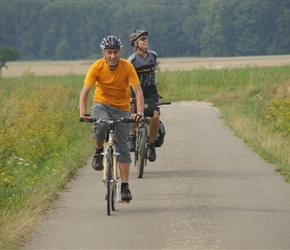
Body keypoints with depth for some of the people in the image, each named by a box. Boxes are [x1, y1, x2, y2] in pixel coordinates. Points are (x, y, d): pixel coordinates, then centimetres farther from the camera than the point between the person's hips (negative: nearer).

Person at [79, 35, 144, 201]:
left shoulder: (127, 67, -18)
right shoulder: (97, 67, -17)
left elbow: (138, 91, -22)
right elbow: (85, 91, -19)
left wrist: (140, 112, -37)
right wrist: (83, 113, -34)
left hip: (122, 108, 1)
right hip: (102, 104, 0)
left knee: (123, 147, -5)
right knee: (101, 125, -35)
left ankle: (125, 186, 0)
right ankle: (99, 151, -6)